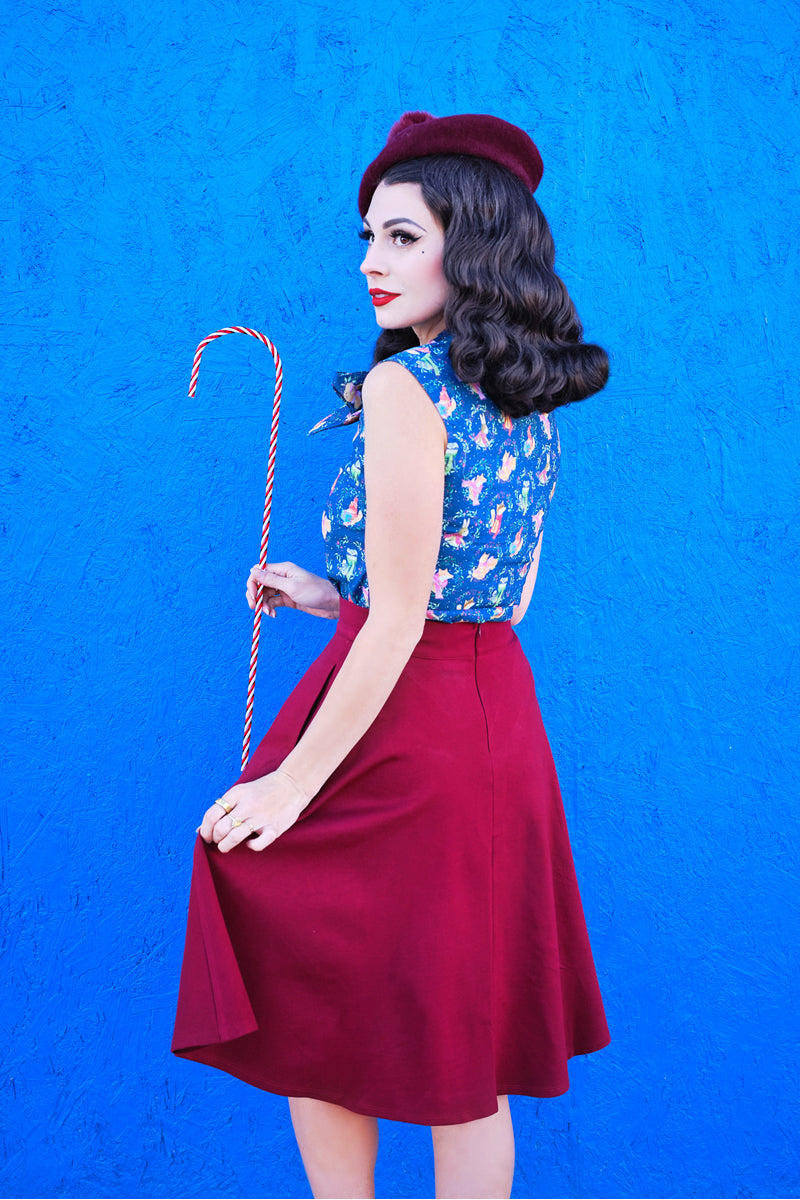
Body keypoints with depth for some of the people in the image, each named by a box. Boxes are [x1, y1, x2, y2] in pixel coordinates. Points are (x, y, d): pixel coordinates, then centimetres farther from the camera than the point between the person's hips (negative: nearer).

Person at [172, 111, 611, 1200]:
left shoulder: (403, 387, -16)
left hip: (400, 729, -8)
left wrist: (293, 783, -14)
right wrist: (330, 596, 16)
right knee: (466, 1064, 17)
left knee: (318, 1023, 10)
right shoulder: (533, 403, 9)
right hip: (502, 715, 8)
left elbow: (399, 620, -20)